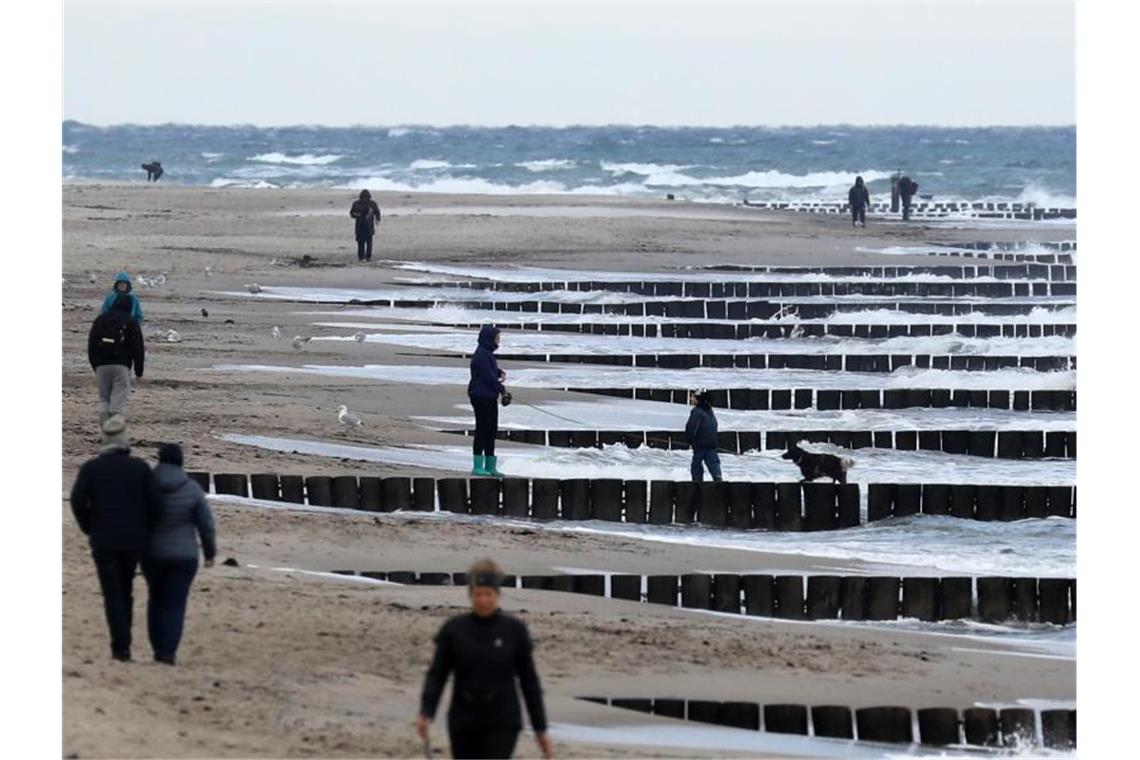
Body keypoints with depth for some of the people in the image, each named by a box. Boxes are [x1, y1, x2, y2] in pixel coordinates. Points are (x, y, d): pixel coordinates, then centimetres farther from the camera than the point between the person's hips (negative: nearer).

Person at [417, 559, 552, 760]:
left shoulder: (514, 630, -2)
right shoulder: (454, 629, 0)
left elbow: (529, 681, 3)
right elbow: (437, 675, -1)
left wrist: (540, 728, 3)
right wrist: (426, 713, -17)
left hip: (502, 725, -2)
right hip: (464, 725, 2)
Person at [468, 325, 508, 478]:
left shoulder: (487, 353, 15)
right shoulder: (482, 355, -17)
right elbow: (488, 376, -20)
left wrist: (501, 373, 3)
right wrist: (502, 389, -10)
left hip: (490, 397, 10)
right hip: (482, 397, -10)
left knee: (491, 431, 12)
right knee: (482, 430, -6)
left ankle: (490, 466, 17)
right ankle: (478, 467, -3)